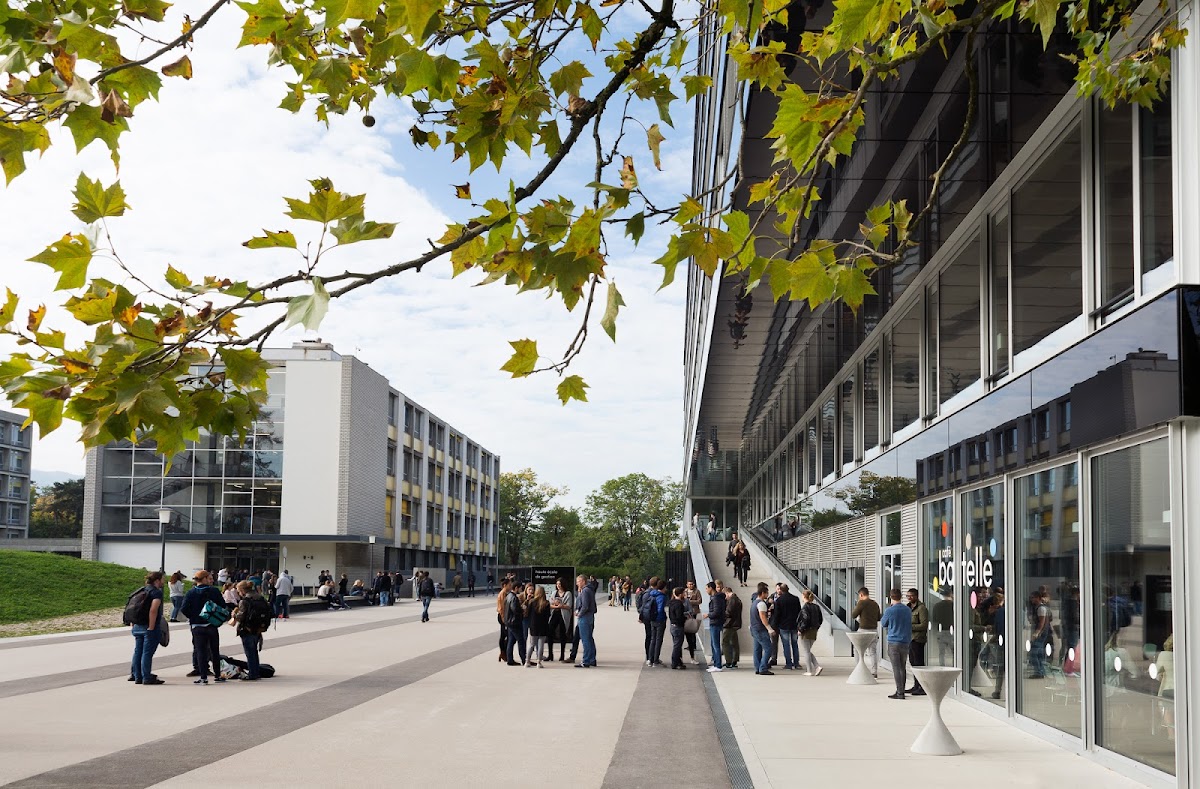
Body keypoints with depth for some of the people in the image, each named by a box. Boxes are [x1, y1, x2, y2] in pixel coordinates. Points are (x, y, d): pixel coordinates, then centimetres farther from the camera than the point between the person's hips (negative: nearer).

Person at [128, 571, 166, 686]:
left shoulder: (140, 591, 15)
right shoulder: (156, 592, -11)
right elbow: (153, 610, -22)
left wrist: (133, 624, 18)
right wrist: (151, 627, -21)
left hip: (137, 626, 8)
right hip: (149, 627, -8)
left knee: (138, 651, 11)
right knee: (147, 652, -5)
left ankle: (137, 676, 15)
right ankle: (147, 678, -2)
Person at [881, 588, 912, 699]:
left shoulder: (890, 610, -11)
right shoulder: (908, 610, 5)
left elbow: (883, 623, 4)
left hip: (893, 642, -5)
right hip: (905, 641, 5)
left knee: (896, 668, -4)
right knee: (902, 667, 14)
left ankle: (900, 692, -7)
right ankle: (901, 691, 18)